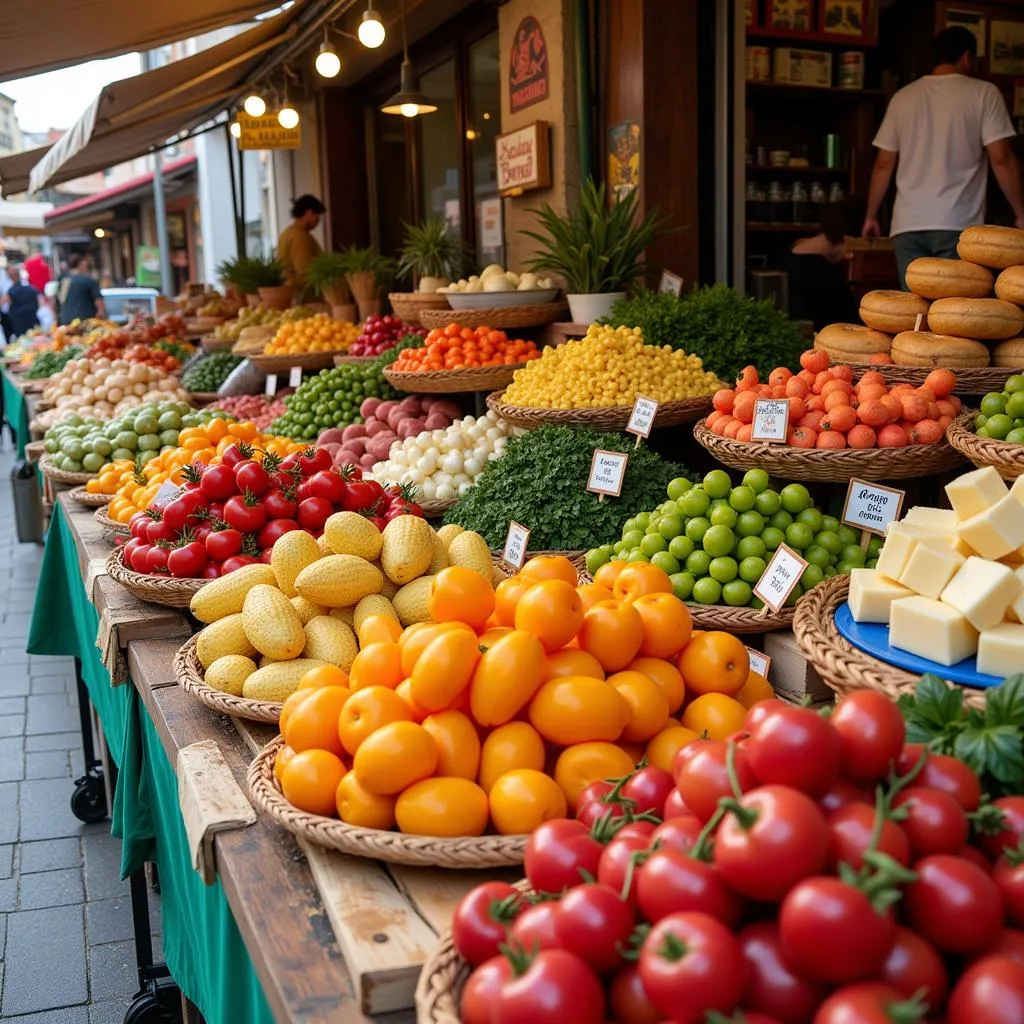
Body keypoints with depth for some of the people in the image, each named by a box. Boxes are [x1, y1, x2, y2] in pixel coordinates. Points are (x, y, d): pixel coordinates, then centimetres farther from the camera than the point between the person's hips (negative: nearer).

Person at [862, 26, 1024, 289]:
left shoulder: (903, 97, 13)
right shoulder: (983, 93, 3)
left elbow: (883, 164, 13)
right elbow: (1001, 159, -4)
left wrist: (871, 216, 21)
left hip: (908, 224, 3)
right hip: (956, 224, -3)